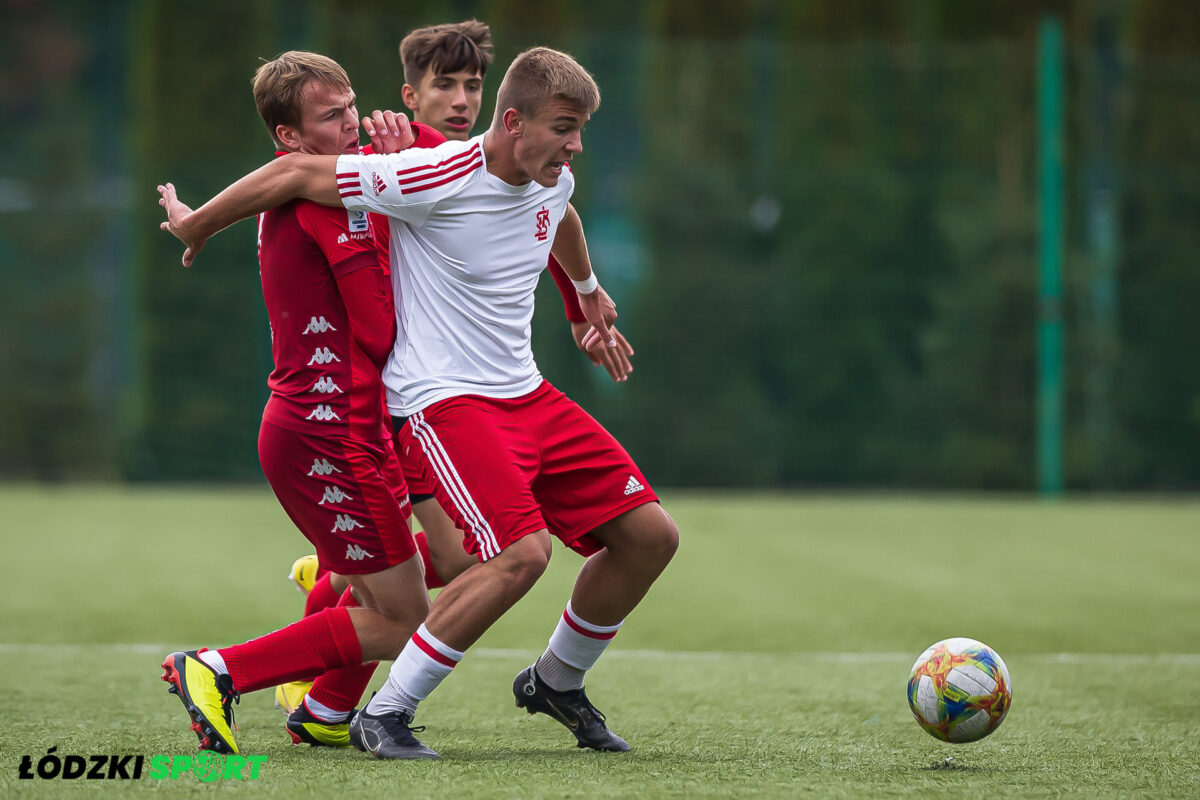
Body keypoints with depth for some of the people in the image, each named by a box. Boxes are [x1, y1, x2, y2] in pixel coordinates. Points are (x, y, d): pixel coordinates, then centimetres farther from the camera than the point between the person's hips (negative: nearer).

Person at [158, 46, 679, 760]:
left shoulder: (552, 181, 5)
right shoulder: (436, 177, -20)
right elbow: (296, 173, -12)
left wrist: (588, 288, 51)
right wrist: (196, 225, 0)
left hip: (527, 394, 8)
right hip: (444, 400, -8)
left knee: (650, 536, 1)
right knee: (522, 552, -28)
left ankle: (557, 682, 25)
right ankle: (384, 715, -15)